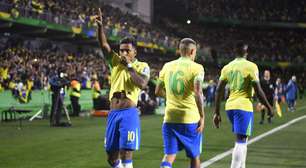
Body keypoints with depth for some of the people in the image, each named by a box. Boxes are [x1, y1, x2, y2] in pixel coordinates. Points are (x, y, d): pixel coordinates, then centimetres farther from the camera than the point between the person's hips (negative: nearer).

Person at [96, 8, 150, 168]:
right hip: (113, 114, 5)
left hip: (129, 114, -5)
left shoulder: (142, 66, 1)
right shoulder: (116, 62, 11)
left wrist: (129, 66, -13)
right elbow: (104, 45, -2)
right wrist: (100, 26, -17)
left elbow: (142, 84, -18)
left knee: (126, 154, -10)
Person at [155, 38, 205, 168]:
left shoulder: (167, 66, 8)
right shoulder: (196, 68, -6)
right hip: (190, 118, -3)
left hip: (170, 118, 3)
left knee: (169, 155, 3)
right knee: (194, 156, 15)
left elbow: (158, 92, 15)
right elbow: (198, 92, -18)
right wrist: (202, 116, -13)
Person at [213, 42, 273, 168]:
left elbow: (219, 90, 5)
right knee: (241, 142, -7)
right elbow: (258, 90, -10)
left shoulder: (227, 67, 7)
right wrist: (269, 107, 3)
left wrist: (216, 112, 10)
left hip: (230, 106, 6)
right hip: (244, 107, -6)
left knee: (242, 140, 21)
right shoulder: (251, 66, -7)